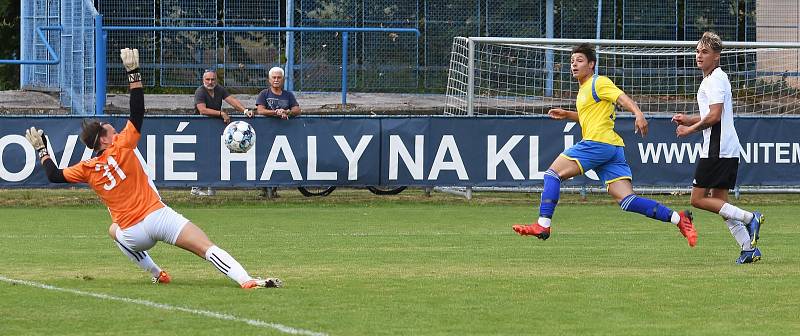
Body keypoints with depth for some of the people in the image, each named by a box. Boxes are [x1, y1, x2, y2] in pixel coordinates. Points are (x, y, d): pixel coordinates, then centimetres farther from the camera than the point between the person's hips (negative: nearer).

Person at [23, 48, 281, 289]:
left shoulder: (87, 169, 5)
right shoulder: (121, 149, -3)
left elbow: (55, 176, 17)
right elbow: (137, 112, -5)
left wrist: (41, 150, 30)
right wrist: (134, 73, -2)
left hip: (133, 235, 3)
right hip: (159, 216, -3)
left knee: (114, 230, 40)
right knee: (209, 249, -15)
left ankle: (156, 273, 30)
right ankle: (246, 280, -39)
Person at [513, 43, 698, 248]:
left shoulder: (598, 83, -1)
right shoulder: (583, 89, 27)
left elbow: (622, 98, -16)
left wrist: (639, 114, -33)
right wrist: (567, 115, 30)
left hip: (598, 142, -10)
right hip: (614, 148, 10)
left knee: (553, 173, -3)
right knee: (626, 199, -3)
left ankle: (543, 225, -9)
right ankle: (678, 218, -11)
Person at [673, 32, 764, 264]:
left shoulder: (715, 79, -11)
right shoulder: (713, 78, 21)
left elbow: (714, 115, -20)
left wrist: (691, 129, -7)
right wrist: (689, 120, 17)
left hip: (717, 149, -10)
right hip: (729, 150, 10)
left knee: (698, 199, -8)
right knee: (719, 202, 10)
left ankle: (749, 218, -11)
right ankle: (749, 248, 6)